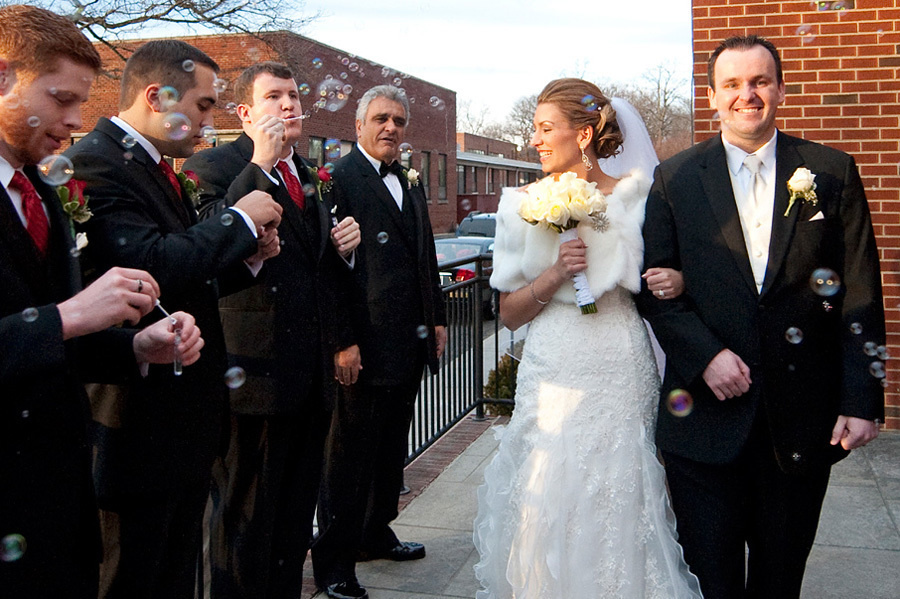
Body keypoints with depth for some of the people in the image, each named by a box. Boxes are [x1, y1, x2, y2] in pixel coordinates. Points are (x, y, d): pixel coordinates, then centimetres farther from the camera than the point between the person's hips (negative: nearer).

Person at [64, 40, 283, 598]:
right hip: (141, 421, -9)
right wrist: (239, 221, -18)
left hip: (188, 421, 10)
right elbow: (151, 266, -31)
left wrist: (247, 256, 2)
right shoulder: (94, 165, -16)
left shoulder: (161, 170, 15)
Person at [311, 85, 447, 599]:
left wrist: (438, 319, 17)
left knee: (392, 447, 19)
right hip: (367, 343, -8)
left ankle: (376, 533, 36)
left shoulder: (412, 184, 16)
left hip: (410, 342, 8)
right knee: (351, 454, 1)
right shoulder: (338, 179, -10)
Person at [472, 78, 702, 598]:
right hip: (553, 375, 1)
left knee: (618, 509, 5)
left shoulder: (636, 197, 2)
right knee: (547, 512, 4)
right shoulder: (527, 205, 4)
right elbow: (510, 313, 4)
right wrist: (556, 272, -13)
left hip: (621, 377, 0)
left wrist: (673, 281, -11)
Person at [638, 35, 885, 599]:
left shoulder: (833, 172, 2)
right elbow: (656, 285, 0)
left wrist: (863, 399, -5)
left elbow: (860, 294, 0)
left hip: (804, 418, 1)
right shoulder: (676, 178, 2)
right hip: (706, 416, 0)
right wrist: (705, 354, -14)